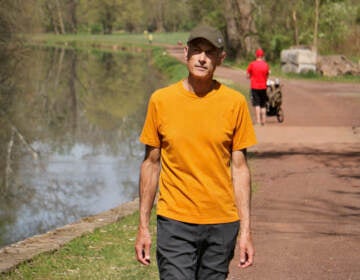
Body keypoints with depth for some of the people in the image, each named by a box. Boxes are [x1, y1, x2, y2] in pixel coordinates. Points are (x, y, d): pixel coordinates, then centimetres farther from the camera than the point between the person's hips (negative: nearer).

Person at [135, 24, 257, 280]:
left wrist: (246, 229, -1)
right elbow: (151, 164, 7)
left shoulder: (235, 102, 1)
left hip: (222, 224, 1)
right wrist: (143, 226, 5)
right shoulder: (161, 100, 1)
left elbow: (240, 167, 3)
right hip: (175, 222, -1)